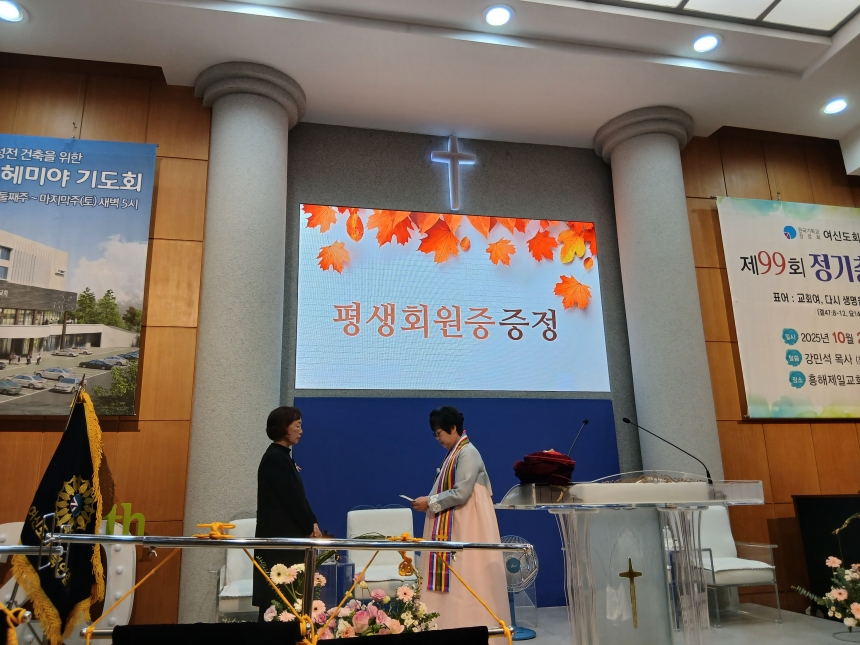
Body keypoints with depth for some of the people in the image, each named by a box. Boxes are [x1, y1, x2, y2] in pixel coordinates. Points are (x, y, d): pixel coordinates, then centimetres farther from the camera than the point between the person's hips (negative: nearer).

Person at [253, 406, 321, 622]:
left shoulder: (283, 456, 12)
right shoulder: (275, 458, -17)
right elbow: (291, 498, -17)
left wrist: (312, 523, 2)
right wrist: (310, 527, -7)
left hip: (288, 535, 9)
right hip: (279, 537, -9)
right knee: (278, 595, -3)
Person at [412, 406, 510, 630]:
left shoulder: (468, 454, -16)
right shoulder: (454, 453, 13)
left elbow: (461, 493, -23)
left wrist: (430, 502, -15)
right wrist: (429, 502, 5)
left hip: (466, 526, -9)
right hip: (453, 525, 9)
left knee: (464, 576, -3)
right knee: (453, 575, 11)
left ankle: (468, 623, 6)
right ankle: (457, 621, 17)